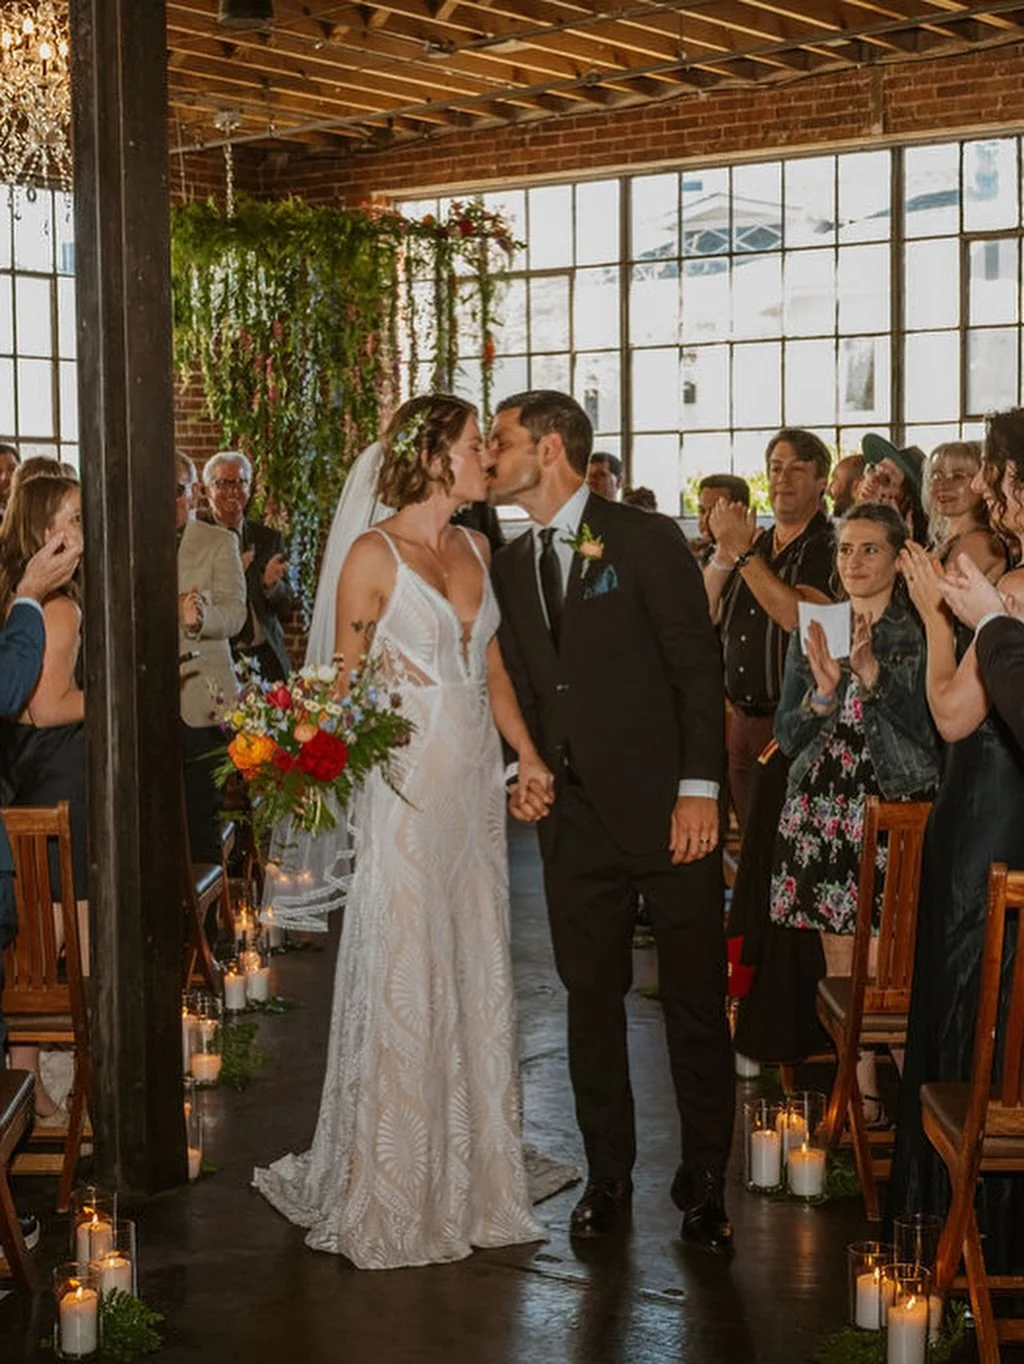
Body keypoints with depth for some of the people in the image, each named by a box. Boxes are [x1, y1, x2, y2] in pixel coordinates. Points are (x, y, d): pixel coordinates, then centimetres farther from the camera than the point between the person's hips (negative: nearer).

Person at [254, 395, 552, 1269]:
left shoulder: (475, 549, 12)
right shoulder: (375, 554, -7)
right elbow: (343, 682, -3)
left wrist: (529, 757, 6)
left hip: (475, 778, 6)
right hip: (407, 779, -6)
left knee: (475, 967, 10)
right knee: (404, 975, -1)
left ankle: (470, 1169, 21)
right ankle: (393, 1188, 13)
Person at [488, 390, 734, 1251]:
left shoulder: (646, 540, -5)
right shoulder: (512, 565, 13)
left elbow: (698, 665, -7)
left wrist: (700, 788, -13)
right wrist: (523, 767, 1)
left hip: (666, 808, -5)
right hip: (575, 816, 5)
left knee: (695, 1001, 2)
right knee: (592, 1001, 10)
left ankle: (704, 1181, 15)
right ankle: (607, 1177, 22)